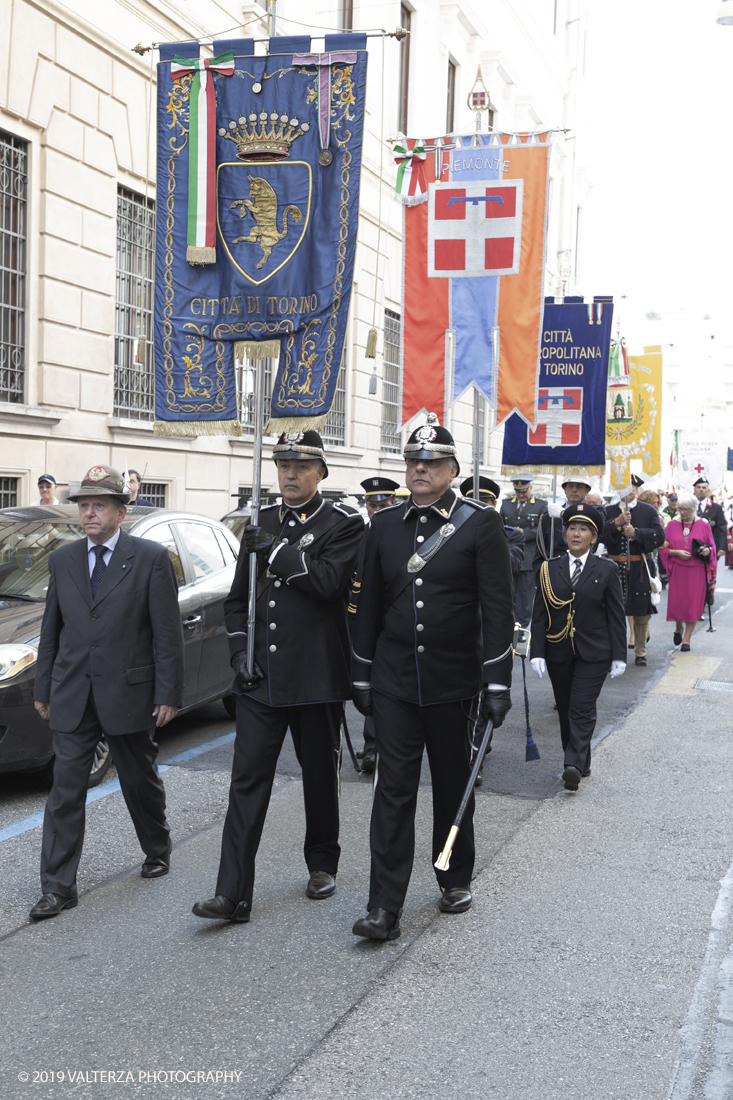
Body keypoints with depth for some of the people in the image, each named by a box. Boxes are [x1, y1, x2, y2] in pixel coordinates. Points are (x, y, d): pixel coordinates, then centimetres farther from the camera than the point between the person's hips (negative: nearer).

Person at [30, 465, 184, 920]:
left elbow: (168, 632, -6)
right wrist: (43, 689, 12)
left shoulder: (151, 558, -5)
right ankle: (59, 886, 5)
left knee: (141, 781, 14)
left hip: (129, 693, -3)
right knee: (66, 789, 0)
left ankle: (158, 849, 38)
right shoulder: (62, 560, 7)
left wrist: (168, 694, -9)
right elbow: (52, 628, 13)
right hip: (72, 695, 3)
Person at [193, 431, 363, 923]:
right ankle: (234, 894, -2)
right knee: (248, 778, -2)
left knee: (321, 774, 11)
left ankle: (323, 864, 32)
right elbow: (238, 598, 16)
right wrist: (240, 650, 2)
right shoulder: (261, 524, 11)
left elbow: (328, 581, -21)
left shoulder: (344, 524, -3)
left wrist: (276, 550, -16)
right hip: (261, 675, 3)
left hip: (317, 677, -3)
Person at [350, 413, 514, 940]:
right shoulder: (384, 525, 6)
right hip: (394, 681, 2)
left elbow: (498, 608, -8)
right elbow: (369, 606, 11)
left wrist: (498, 681, -12)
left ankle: (456, 880, 32)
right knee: (394, 789, -1)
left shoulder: (480, 522, -5)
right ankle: (385, 908, 1)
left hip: (455, 682, -2)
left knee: (454, 786, 12)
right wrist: (361, 674, 10)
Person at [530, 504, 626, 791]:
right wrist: (537, 653, -5)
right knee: (566, 711, 8)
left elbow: (616, 616, 2)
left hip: (593, 654, -3)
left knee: (582, 710, -10)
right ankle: (581, 763, 21)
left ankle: (574, 766, -15)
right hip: (558, 653, 3)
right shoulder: (549, 569, 4)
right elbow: (539, 614, 3)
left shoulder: (606, 570, 1)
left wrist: (619, 656, -2)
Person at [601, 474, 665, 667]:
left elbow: (659, 536, -5)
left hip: (640, 569, -1)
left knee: (641, 612, 3)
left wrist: (636, 532, -16)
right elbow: (600, 534, -5)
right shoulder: (609, 511, 9)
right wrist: (616, 523, -18)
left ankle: (640, 651, 15)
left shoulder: (649, 511, 6)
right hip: (614, 567, 1)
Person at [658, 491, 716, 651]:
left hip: (697, 571, -1)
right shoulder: (672, 524, 5)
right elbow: (663, 548, 4)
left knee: (693, 604, -1)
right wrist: (676, 552, -13)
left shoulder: (703, 524, 3)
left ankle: (686, 638, 9)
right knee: (676, 601, 0)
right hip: (677, 570, 1)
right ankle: (678, 628, 31)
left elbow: (712, 546, 7)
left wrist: (707, 551, -16)